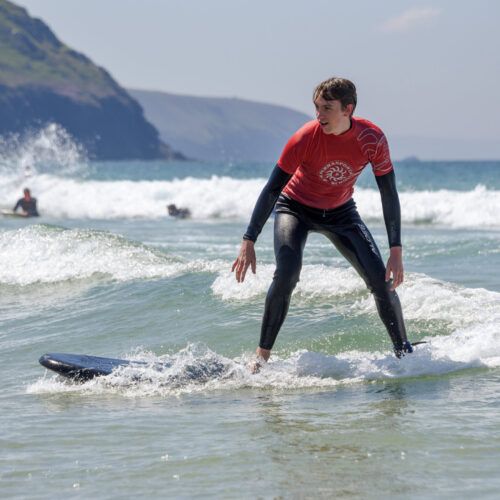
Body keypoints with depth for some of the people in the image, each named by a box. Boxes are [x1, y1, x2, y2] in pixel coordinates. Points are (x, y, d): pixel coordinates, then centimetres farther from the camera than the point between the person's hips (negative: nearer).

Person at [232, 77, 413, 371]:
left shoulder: (372, 139, -23)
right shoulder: (305, 138, -28)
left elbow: (389, 195, -15)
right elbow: (272, 189, -21)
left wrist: (396, 252, -20)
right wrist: (249, 242, -25)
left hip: (340, 212, 2)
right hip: (296, 208, -2)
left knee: (381, 279, -9)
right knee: (287, 272, -27)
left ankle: (405, 354, 7)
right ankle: (262, 356, -17)